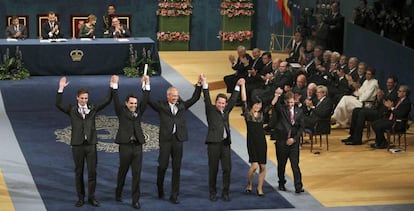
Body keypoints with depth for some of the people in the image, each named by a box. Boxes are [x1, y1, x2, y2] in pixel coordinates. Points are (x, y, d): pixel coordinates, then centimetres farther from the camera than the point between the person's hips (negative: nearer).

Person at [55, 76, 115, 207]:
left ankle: (91, 197, 12)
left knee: (92, 172, 1)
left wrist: (113, 86, -6)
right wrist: (61, 89, -21)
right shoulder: (72, 110, 2)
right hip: (77, 145, -1)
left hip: (91, 145, 1)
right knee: (79, 172, 6)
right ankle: (80, 198, 14)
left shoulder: (93, 108, 7)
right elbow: (58, 104, -11)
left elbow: (107, 101, 3)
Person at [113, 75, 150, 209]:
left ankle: (135, 200, 3)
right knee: (123, 171, 11)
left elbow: (145, 100, 3)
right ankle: (118, 193, 32)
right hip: (125, 145, -2)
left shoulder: (139, 111, 11)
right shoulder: (121, 112, 3)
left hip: (137, 146, 3)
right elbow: (116, 101, -9)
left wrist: (146, 85, -5)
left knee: (137, 173, 0)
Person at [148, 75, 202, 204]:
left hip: (178, 140, 3)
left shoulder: (181, 105, 14)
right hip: (165, 139, -3)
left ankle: (174, 196, 9)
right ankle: (160, 189, 24)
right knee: (163, 166, 0)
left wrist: (199, 85, 7)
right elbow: (148, 100, -4)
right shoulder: (161, 106, 5)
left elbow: (195, 98, 16)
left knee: (176, 168, 4)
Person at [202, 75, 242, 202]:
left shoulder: (226, 111, 16)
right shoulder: (211, 110, 4)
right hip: (214, 143, -4)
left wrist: (238, 86, 18)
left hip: (225, 143, 4)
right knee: (213, 169, 1)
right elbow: (207, 99, -6)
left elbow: (233, 100, 21)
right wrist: (204, 84, -16)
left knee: (227, 168, 1)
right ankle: (212, 193, 9)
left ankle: (225, 193, 9)